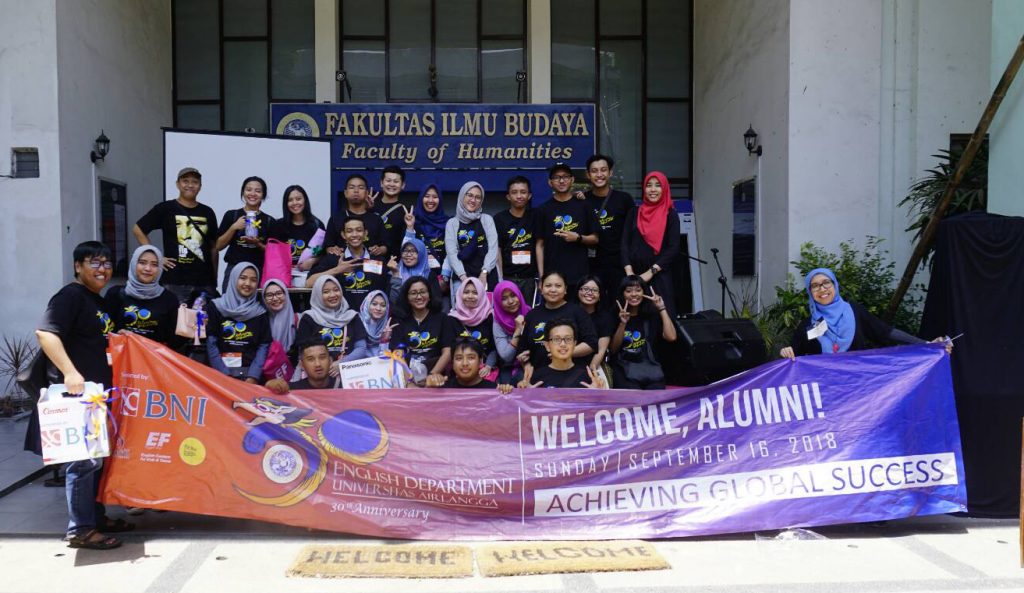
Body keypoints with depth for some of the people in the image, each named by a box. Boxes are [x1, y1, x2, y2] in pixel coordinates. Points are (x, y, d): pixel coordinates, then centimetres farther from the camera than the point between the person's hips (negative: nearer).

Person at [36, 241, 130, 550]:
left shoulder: (97, 301, 17)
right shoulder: (70, 296, -12)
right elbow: (45, 333, -24)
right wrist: (69, 372, -32)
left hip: (98, 393, 10)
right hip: (79, 392, -10)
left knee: (97, 457, 16)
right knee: (85, 460, -6)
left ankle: (96, 516, 28)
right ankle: (80, 529, 3)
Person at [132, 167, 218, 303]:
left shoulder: (207, 212, 11)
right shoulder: (165, 208, 2)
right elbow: (138, 230, 5)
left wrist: (215, 278, 9)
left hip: (205, 281, 3)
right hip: (176, 281, -3)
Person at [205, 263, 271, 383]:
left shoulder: (261, 312, 10)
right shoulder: (216, 307, 6)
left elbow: (264, 346, 4)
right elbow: (211, 344, 0)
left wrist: (253, 377, -8)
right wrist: (225, 376, -8)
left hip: (250, 373, 1)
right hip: (220, 373, -1)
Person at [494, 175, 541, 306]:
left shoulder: (535, 217, 7)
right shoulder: (499, 219, 3)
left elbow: (538, 247, 3)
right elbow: (497, 251, 2)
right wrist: (500, 279, -6)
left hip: (529, 277, 1)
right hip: (507, 277, -1)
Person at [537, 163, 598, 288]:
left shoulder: (583, 206, 7)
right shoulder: (544, 210, 8)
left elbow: (595, 239, 10)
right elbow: (540, 245, 7)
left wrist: (578, 238, -10)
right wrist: (541, 276, 0)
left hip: (580, 274, 0)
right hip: (552, 275, 0)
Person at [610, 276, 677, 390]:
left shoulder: (652, 314, 13)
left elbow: (671, 337, -2)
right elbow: (613, 349, -2)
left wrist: (662, 309, -1)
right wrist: (622, 324, -14)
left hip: (650, 368, 2)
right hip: (624, 370, -2)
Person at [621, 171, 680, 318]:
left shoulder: (670, 215, 3)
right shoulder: (634, 213, 11)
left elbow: (674, 248, -5)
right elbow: (625, 243, 5)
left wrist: (650, 272, -11)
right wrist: (629, 271, -7)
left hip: (660, 276, -2)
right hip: (635, 276, 2)